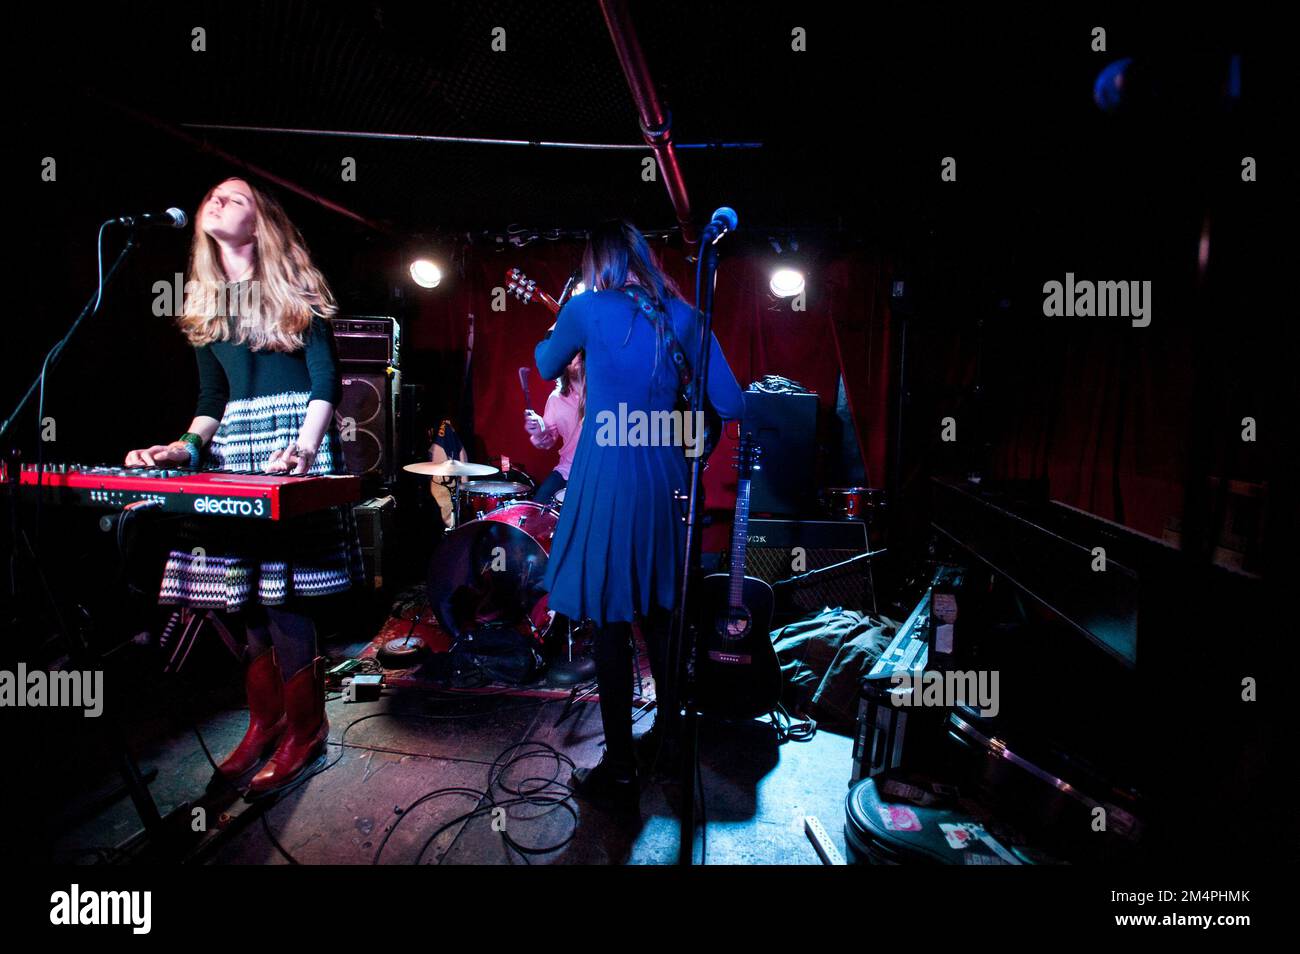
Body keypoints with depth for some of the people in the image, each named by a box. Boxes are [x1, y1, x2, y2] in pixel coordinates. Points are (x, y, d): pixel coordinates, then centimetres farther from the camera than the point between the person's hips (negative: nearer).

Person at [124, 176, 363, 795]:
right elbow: (212, 397, 18)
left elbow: (325, 378, -7)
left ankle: (304, 729, 4)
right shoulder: (205, 303, 17)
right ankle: (265, 719, 18)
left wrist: (305, 447, -20)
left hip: (293, 439, -6)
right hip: (233, 445, 6)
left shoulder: (295, 290, 1)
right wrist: (186, 447, 2)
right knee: (246, 591, 4)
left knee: (282, 590, -10)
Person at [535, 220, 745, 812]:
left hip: (608, 483, -4)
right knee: (658, 611, 21)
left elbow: (546, 366, 15)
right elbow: (730, 406, 0)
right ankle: (670, 730, 38)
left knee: (610, 624, 4)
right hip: (665, 480, 5)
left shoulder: (586, 308, -5)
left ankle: (620, 773, 13)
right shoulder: (681, 315, 3)